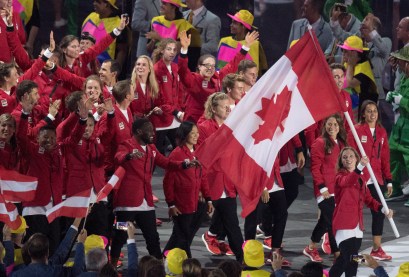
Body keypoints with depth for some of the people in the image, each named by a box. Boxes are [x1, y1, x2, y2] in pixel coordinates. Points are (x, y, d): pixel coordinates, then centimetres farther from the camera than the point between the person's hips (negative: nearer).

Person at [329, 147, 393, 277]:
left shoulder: (361, 178, 16)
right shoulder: (340, 176, -6)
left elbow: (368, 199, 18)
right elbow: (346, 182, -31)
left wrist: (382, 208, -1)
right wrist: (360, 167, -49)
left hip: (357, 226, 7)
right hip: (344, 225, -7)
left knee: (344, 260, 16)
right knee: (351, 262, -17)